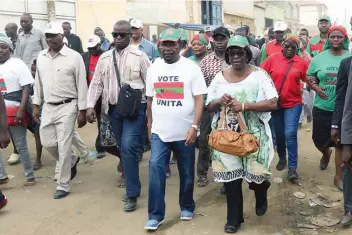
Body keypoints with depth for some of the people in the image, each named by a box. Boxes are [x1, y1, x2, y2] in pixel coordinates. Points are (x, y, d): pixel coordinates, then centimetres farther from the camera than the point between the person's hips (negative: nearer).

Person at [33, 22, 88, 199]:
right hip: (48, 107, 6)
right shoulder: (41, 57, 7)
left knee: (64, 147, -3)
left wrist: (82, 111, -9)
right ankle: (72, 161, 37)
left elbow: (81, 86, -8)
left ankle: (63, 186, 11)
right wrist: (36, 106, 10)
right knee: (47, 143, 9)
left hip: (67, 107, -6)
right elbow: (38, 83, 14)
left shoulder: (74, 57, -10)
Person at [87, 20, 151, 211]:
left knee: (128, 147, -17)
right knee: (123, 149, 12)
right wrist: (90, 106, 0)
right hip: (113, 108, 5)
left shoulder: (139, 56, -3)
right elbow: (96, 83, 10)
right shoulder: (104, 58, 10)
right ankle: (132, 186, 30)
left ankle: (132, 194, -6)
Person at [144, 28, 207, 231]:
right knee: (155, 169, -8)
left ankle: (187, 207, 33)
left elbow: (200, 99, -9)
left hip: (185, 133, -2)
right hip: (159, 132, 2)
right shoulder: (154, 68, 6)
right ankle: (156, 215, 2)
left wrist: (194, 126, -17)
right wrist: (149, 125, 14)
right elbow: (150, 99, 13)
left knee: (187, 173, 11)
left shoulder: (191, 68, -6)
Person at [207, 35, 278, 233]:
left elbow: (273, 103, -12)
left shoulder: (259, 74, -5)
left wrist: (244, 106, -21)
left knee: (256, 174, 3)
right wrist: (219, 102, -13)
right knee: (230, 176, 5)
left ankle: (261, 196, 40)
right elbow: (209, 106, 10)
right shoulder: (220, 77, 6)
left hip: (254, 134, -2)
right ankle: (234, 218, 21)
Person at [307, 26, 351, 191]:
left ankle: (339, 177, 21)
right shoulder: (319, 58, 1)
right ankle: (326, 153, 50)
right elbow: (310, 77, 10)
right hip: (322, 107, 2)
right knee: (319, 140, 12)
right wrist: (316, 87, -9)